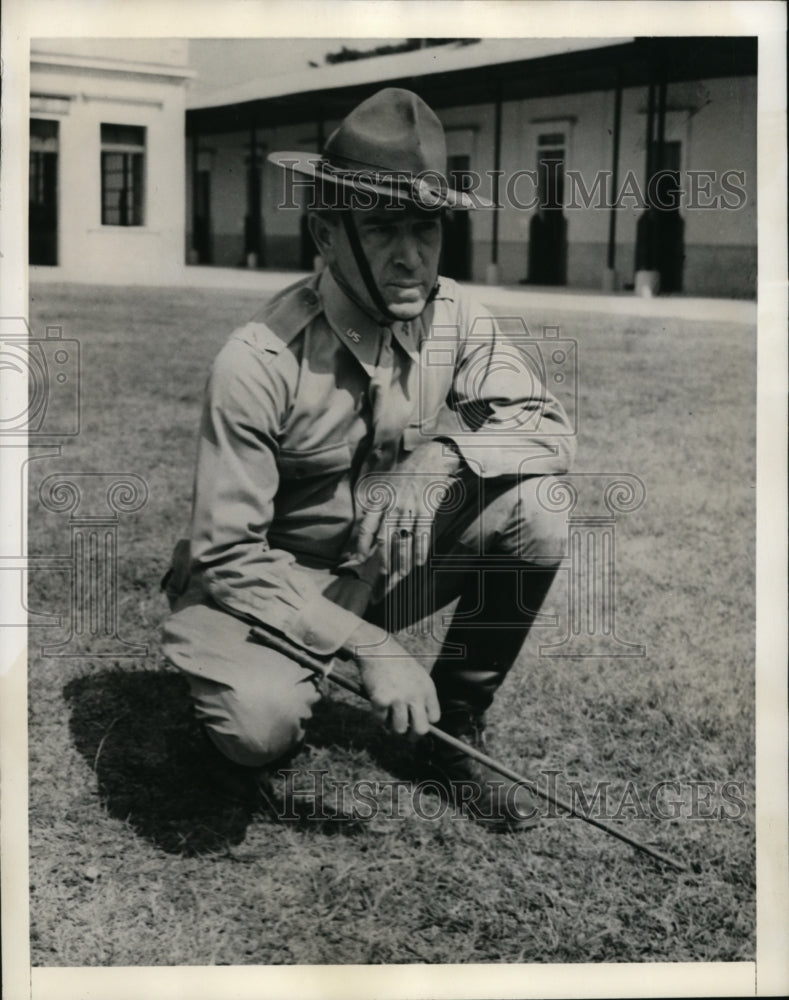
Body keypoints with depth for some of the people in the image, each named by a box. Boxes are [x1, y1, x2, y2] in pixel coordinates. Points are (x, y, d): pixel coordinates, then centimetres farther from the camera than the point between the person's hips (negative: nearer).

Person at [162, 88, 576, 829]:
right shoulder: (258, 363, -27)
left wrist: (443, 456, -31)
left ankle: (453, 733, 1)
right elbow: (231, 555, -24)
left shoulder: (451, 315, -12)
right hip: (270, 579, -5)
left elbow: (549, 428, -10)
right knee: (260, 726, -34)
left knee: (537, 517, -19)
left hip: (396, 560, 5)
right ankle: (254, 691, 7)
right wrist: (368, 645, -32)